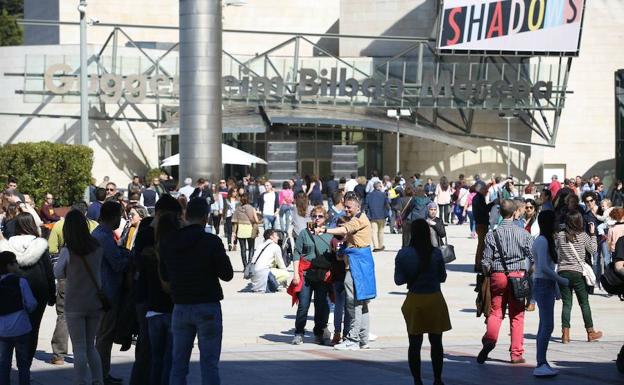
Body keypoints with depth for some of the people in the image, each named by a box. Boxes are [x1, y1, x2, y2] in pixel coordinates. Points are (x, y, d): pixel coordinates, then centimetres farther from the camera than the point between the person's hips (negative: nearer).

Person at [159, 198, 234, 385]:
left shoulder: (167, 243, 2)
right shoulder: (212, 242, -12)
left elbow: (164, 276, 10)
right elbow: (227, 274, -6)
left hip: (180, 308, 4)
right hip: (208, 307, -4)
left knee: (178, 363, 9)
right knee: (209, 363, -1)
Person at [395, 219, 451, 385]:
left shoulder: (403, 254, -8)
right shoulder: (436, 253, -11)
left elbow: (398, 280, -5)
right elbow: (442, 277, -1)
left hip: (414, 300, 0)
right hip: (434, 299, 0)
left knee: (415, 343, 8)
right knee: (436, 342, 12)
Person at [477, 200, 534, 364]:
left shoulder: (492, 235, -3)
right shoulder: (523, 233, -2)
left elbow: (486, 261, -2)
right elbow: (533, 256, 0)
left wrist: (486, 275, 15)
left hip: (497, 276, 0)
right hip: (518, 274, 0)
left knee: (495, 312, 7)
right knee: (517, 315, 6)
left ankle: (490, 338, -20)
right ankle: (516, 354, 7)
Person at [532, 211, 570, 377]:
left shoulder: (547, 241, 16)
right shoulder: (542, 241, -15)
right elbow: (543, 267, -22)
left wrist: (556, 288, 18)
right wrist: (562, 280, -14)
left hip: (547, 285, 10)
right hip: (543, 286, -10)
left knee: (544, 326, 9)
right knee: (548, 326, -12)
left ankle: (542, 363, 10)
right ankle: (540, 365, -14)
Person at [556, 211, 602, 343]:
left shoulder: (560, 236, 0)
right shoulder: (583, 236, -5)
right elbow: (593, 250, 7)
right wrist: (593, 234, 13)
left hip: (562, 272, 2)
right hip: (577, 273, -2)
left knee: (566, 303, 4)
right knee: (584, 303, 10)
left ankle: (565, 334, -3)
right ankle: (590, 332, 17)